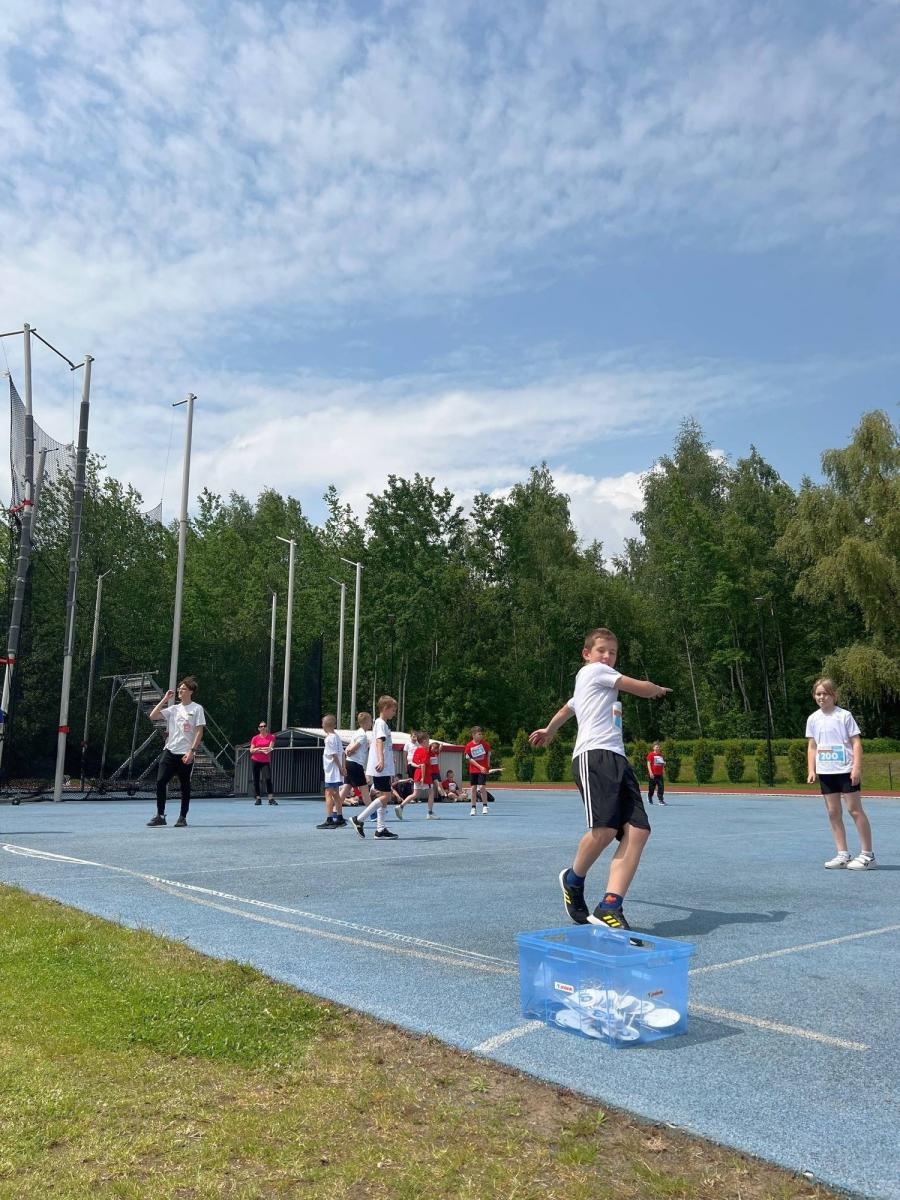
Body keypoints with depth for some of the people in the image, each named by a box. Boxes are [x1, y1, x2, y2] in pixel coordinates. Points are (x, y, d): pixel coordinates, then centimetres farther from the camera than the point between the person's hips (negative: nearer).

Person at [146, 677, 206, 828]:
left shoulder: (197, 709, -1)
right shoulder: (173, 709, 12)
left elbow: (199, 732, -5)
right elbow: (152, 716, 3)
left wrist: (192, 751, -14)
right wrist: (165, 699, 2)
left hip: (186, 754, -4)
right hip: (169, 751, 4)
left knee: (185, 786, 4)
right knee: (160, 781, -7)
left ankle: (183, 818, 15)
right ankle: (160, 816, 3)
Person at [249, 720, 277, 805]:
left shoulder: (271, 737, 2)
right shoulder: (255, 738, 4)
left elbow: (270, 748, -10)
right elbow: (251, 751, -3)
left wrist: (258, 748, -11)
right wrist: (263, 750, -13)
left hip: (266, 762, -2)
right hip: (255, 761, 2)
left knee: (268, 778, -14)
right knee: (256, 780, 2)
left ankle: (271, 799, -14)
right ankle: (258, 798, 9)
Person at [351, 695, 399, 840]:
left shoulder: (382, 723, 20)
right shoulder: (381, 723, -10)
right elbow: (379, 741, -25)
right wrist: (381, 760, -39)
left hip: (384, 767, 10)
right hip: (381, 768, -10)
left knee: (383, 796, 8)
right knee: (385, 795, -12)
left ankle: (380, 829, 10)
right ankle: (359, 819, -9)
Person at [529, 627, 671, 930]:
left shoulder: (593, 685, 34)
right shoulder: (593, 671, 6)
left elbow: (567, 708, 51)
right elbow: (643, 688, 3)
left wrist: (548, 731, 69)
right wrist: (658, 689, 26)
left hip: (616, 759, 9)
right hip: (594, 755, -9)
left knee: (637, 832, -11)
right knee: (604, 828, -25)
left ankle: (608, 908, -18)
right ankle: (573, 880, 4)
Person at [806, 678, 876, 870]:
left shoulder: (844, 715, -5)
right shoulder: (813, 719, 8)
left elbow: (856, 742, -6)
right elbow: (812, 746, 12)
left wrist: (857, 767, -14)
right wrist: (811, 770, 3)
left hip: (846, 770, -5)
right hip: (825, 772, 5)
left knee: (854, 809, -3)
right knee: (833, 812, 6)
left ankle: (867, 855, 5)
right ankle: (842, 854, 13)